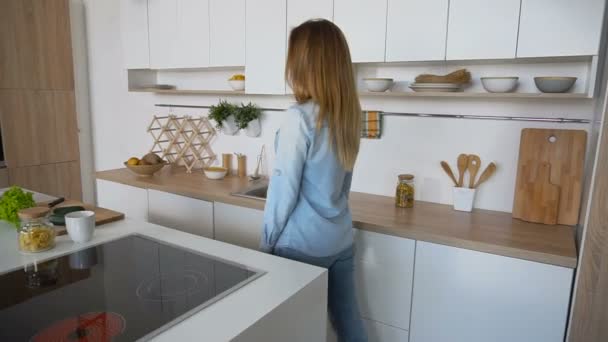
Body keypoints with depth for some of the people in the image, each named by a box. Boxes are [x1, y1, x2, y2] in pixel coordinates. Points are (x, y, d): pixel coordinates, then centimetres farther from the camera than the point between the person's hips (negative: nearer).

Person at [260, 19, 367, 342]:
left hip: (303, 245, -6)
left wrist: (267, 242, -3)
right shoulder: (348, 114, 2)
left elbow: (284, 190, -15)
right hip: (341, 240, 7)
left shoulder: (300, 117, -19)